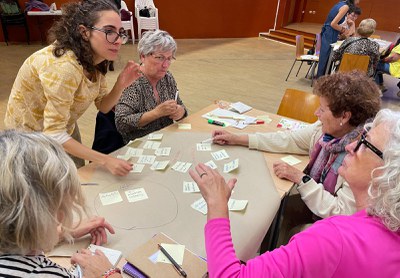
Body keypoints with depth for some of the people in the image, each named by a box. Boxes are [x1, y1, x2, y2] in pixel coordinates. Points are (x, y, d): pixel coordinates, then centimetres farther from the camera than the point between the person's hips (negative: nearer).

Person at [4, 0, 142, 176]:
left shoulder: (94, 59, -11)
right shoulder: (64, 67, -36)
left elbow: (103, 106, -3)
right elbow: (54, 134, -34)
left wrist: (120, 85, -23)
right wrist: (106, 161, -37)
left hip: (64, 128, 7)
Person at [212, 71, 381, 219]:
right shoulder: (327, 129, -9)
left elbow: (343, 214, -26)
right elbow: (289, 140, 0)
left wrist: (300, 178, -25)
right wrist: (236, 139, -1)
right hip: (311, 206, 6)